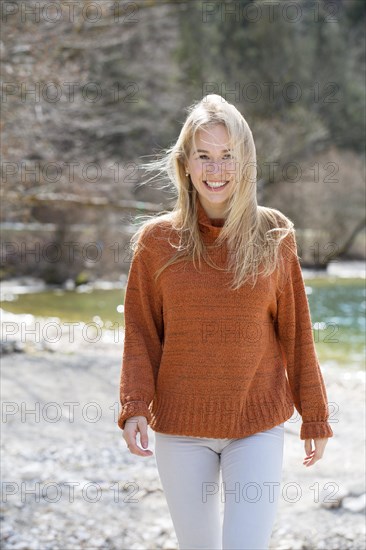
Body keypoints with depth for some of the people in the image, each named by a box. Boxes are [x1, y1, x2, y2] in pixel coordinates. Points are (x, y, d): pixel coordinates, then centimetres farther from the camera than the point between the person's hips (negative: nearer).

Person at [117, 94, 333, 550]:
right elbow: (141, 335, 3)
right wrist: (135, 408, -10)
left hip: (258, 426, 0)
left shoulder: (274, 236, 0)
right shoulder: (157, 240, -1)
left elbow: (295, 332, 5)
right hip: (181, 428, 1)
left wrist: (314, 417, 7)